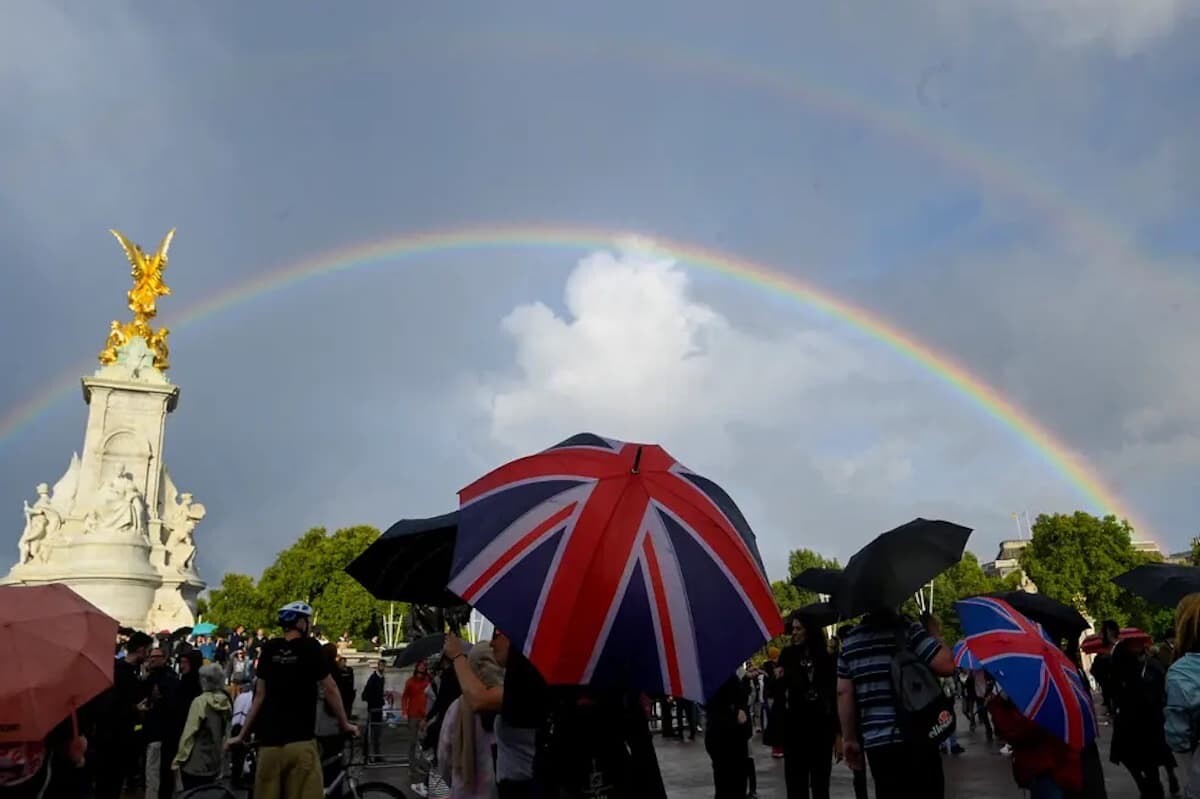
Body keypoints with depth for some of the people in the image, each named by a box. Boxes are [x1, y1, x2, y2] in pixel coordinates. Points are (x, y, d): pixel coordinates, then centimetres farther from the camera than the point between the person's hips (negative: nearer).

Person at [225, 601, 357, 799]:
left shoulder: (269, 649, 7)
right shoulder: (310, 647, -3)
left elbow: (259, 696, 9)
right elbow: (331, 689, 0)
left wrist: (242, 735, 18)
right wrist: (344, 724, 12)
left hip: (270, 742, 5)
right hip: (301, 741, -4)